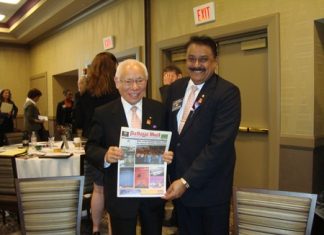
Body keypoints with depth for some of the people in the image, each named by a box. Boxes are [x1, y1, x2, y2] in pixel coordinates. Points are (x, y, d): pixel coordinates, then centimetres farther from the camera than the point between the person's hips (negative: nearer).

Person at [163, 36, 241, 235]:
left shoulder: (228, 92, -15)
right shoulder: (176, 88, 4)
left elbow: (219, 144, -21)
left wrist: (187, 181, -21)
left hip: (210, 189, -5)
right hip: (179, 183, 5)